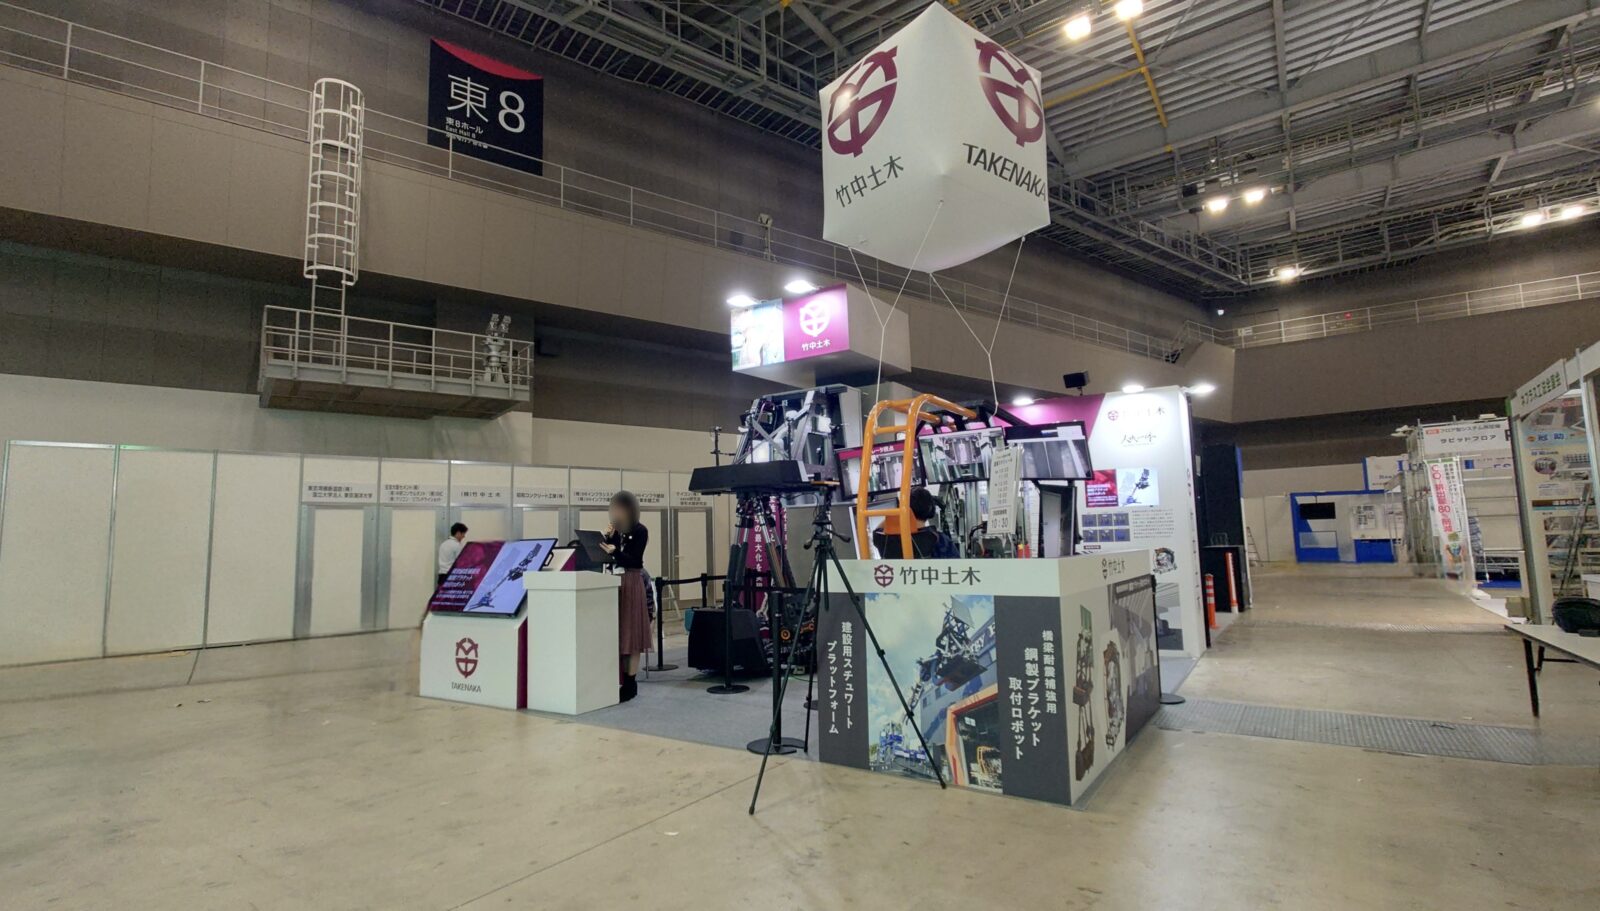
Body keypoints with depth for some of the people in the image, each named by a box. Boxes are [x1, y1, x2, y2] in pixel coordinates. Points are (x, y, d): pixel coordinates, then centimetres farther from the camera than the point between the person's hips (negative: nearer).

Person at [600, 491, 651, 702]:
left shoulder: (640, 531, -7)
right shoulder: (614, 530, 10)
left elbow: (634, 560, -17)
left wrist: (615, 552, -31)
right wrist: (606, 538, -8)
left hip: (632, 583, -6)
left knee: (630, 632, -3)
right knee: (615, 632, 8)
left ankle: (630, 682, 2)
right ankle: (617, 679, 17)